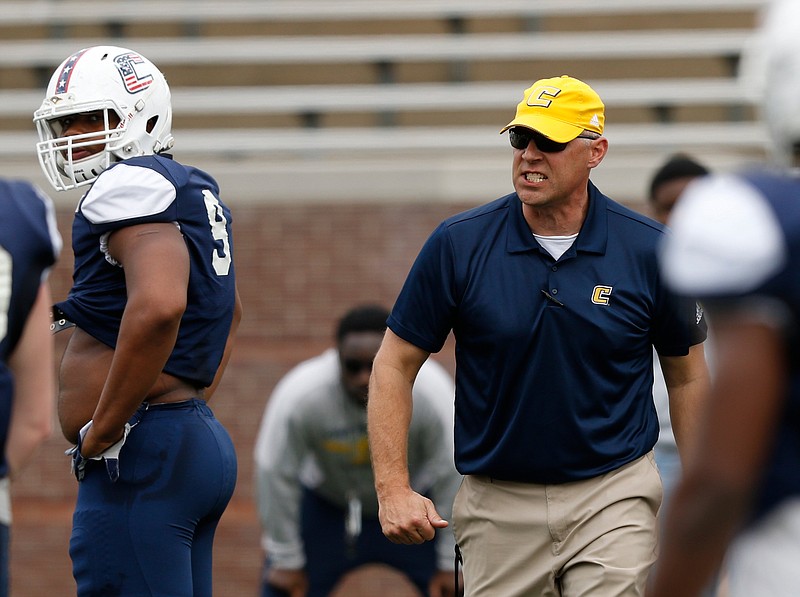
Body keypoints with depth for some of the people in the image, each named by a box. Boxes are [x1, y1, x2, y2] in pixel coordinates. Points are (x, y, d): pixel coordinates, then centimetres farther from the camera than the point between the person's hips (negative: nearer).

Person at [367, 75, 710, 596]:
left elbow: (687, 375, 9)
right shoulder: (458, 244, -4)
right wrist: (394, 489, -8)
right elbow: (394, 365, 2)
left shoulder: (648, 250, -4)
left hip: (613, 495, -1)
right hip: (497, 506, 1)